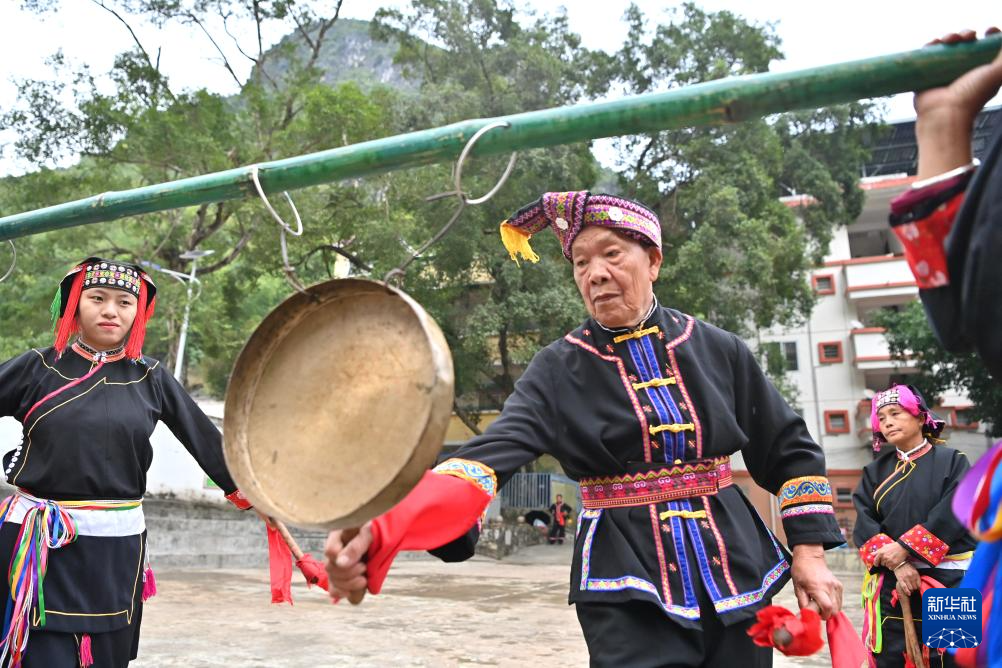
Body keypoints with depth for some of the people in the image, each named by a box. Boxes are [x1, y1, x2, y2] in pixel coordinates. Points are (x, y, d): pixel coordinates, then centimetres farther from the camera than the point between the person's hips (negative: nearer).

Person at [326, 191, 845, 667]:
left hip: (736, 575, 3)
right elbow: (491, 455, -22)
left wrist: (809, 551, 3)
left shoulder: (717, 349, 1)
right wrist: (383, 530, -38)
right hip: (630, 590, -3)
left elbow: (789, 450, 11)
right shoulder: (559, 370, -6)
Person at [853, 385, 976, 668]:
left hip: (947, 579, -2)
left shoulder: (952, 461, 5)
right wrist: (897, 565, -16)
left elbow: (953, 513, -10)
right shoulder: (875, 471, 12)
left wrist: (904, 548, -16)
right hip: (890, 581, 2)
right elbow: (864, 523, 0)